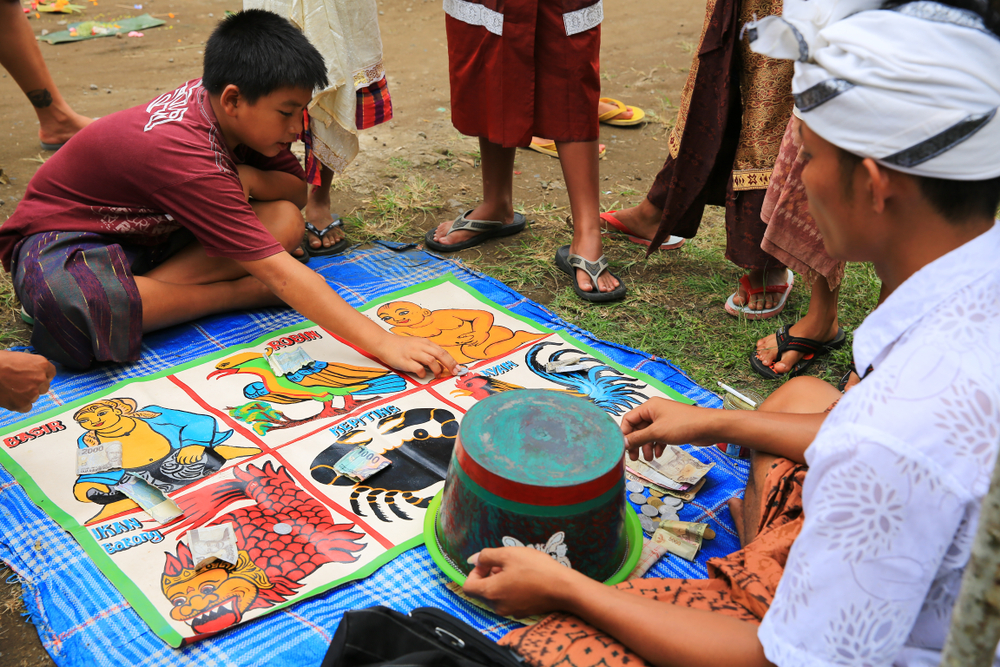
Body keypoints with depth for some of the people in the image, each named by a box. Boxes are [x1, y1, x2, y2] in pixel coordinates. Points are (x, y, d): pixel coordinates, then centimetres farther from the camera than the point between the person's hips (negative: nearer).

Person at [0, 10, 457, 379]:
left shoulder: (232, 111, -11)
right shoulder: (185, 155, -35)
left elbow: (297, 190, 2)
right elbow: (280, 273, -39)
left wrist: (247, 177, -22)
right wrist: (383, 344, -43)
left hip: (151, 229, 7)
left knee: (285, 220, -15)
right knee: (78, 311, -44)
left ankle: (124, 298, -19)